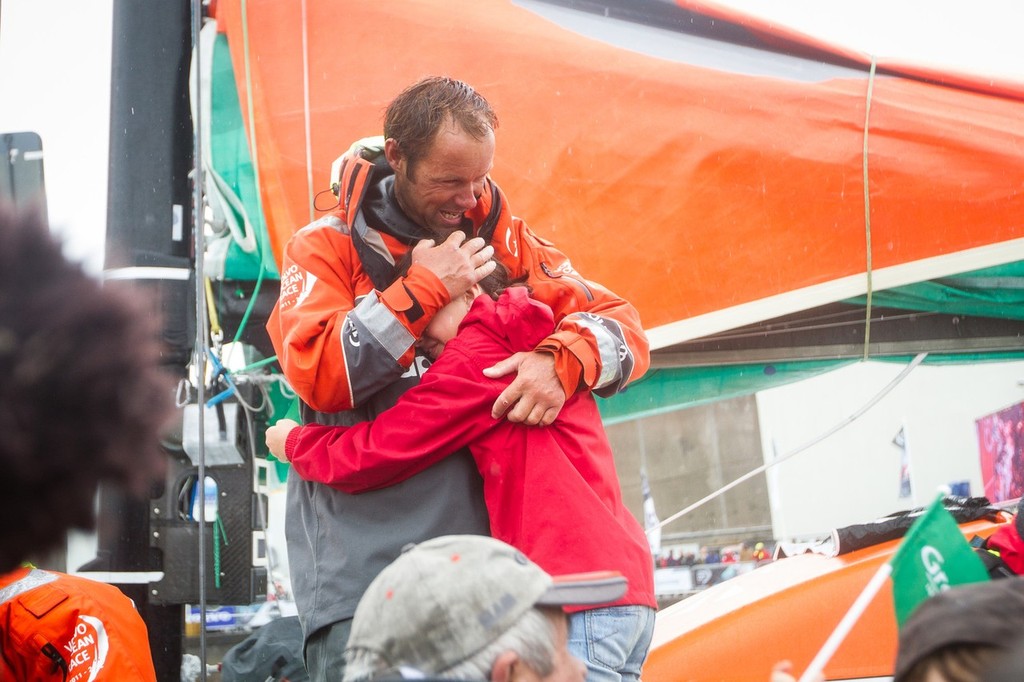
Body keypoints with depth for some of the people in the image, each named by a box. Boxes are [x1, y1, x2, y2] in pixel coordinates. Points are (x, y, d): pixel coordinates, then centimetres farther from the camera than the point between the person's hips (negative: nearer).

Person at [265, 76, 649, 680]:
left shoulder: (501, 240, 10)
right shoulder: (327, 246, 2)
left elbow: (622, 325, 5)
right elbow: (319, 374, -13)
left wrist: (562, 360, -16)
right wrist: (426, 288, -12)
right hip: (364, 558, -3)